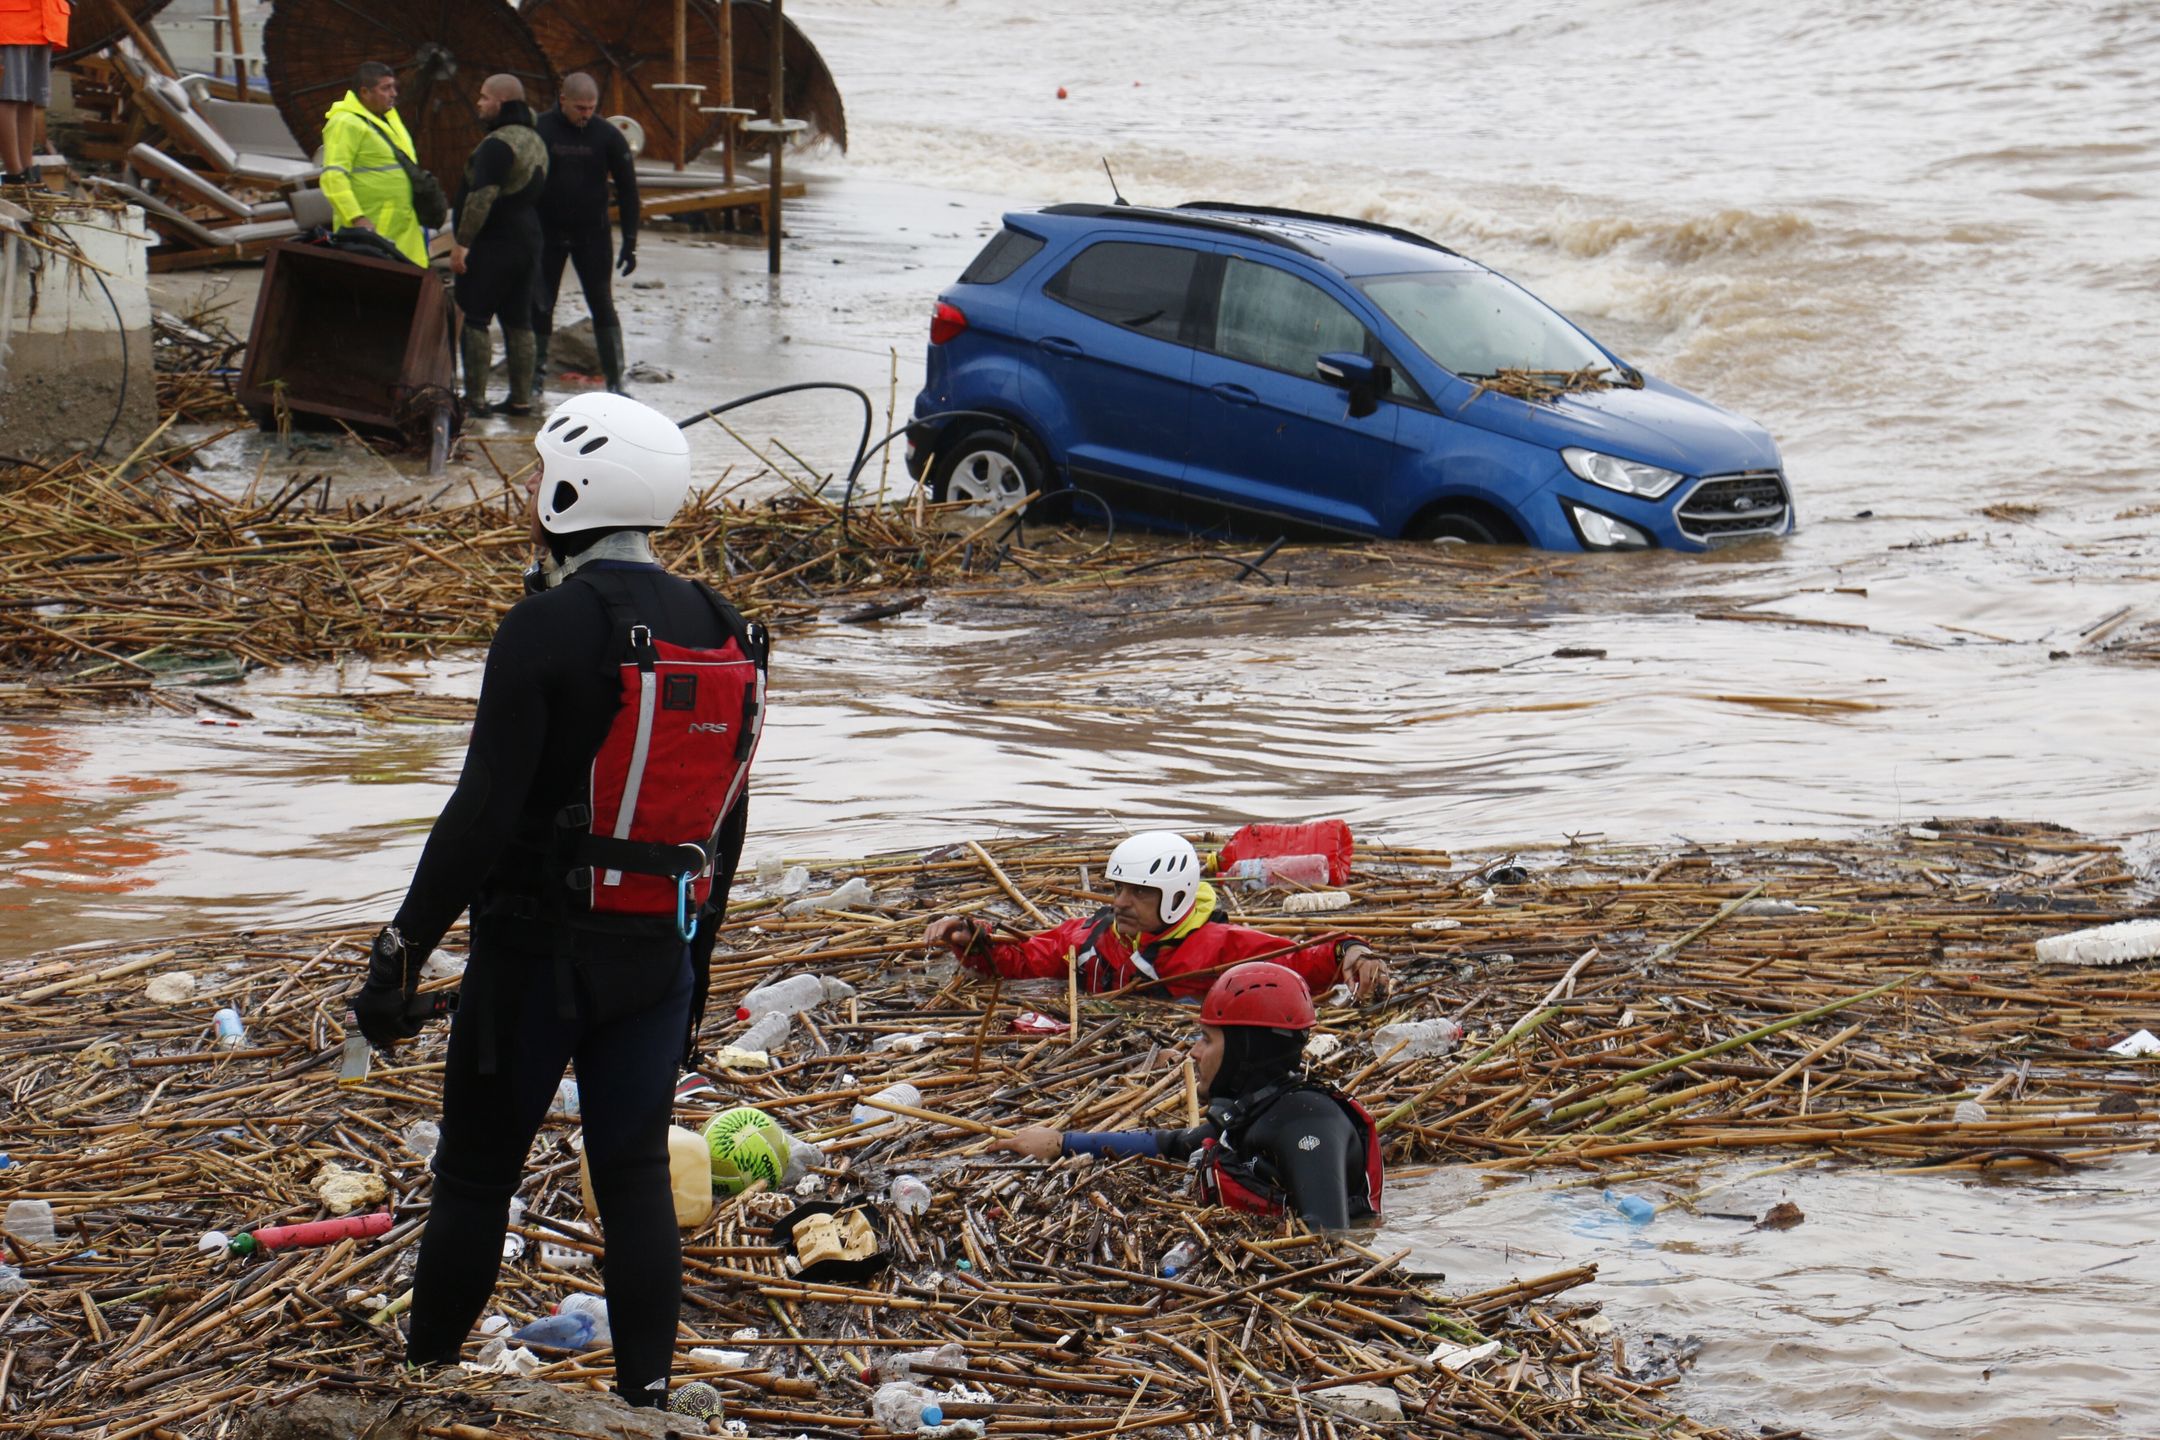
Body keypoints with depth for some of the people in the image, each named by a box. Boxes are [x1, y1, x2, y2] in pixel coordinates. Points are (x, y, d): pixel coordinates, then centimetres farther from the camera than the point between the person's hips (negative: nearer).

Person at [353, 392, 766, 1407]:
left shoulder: (547, 628, -16)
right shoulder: (722, 634, 5)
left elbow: (483, 814, -19)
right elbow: (726, 819, 12)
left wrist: (401, 954, -14)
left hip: (537, 947, -5)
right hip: (659, 947, 5)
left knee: (476, 1175, 7)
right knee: (637, 1177, 11)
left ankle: (423, 1386, 18)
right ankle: (646, 1396, 10)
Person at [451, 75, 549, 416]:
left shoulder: (498, 144, -17)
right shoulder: (535, 141, 15)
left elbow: (481, 198, -24)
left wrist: (462, 242, -22)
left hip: (492, 245, -9)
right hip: (527, 243, 9)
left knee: (473, 319, -6)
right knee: (518, 321, 11)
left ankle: (475, 399, -9)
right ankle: (521, 398, 13)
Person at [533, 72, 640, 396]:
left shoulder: (607, 136, -5)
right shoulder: (539, 131, -7)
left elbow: (627, 189, 1)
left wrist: (630, 242, -3)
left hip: (592, 236, 0)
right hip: (546, 235, 0)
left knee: (603, 306, -2)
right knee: (540, 307, 4)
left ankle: (616, 382, 0)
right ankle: (535, 378, 15)